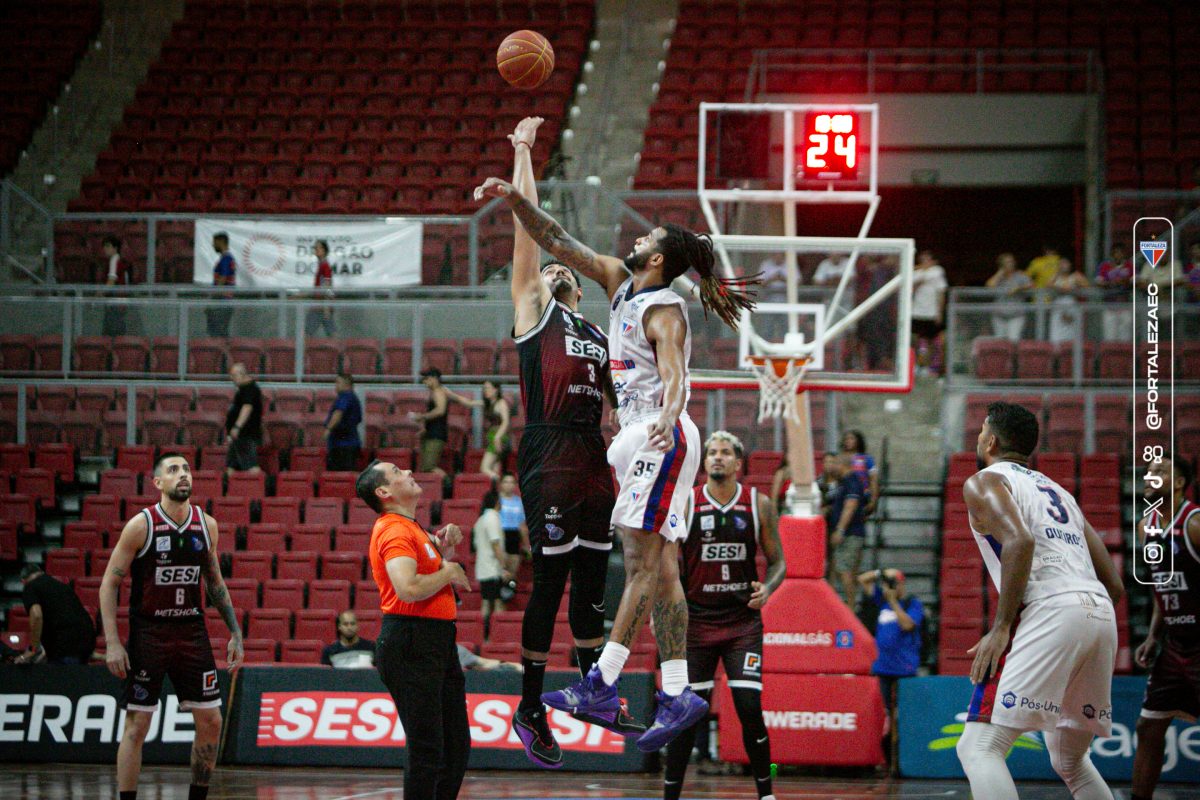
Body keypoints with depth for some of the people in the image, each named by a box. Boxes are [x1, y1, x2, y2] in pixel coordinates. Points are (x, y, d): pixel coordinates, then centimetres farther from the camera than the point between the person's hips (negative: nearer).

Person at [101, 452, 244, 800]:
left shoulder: (206, 525, 3)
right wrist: (112, 643, -14)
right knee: (136, 725, -3)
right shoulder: (141, 526, -10)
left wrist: (235, 633, 10)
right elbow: (109, 583, -6)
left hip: (192, 632, 4)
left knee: (210, 722, 2)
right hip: (148, 633, -4)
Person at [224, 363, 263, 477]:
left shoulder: (249, 389, -14)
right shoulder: (244, 388, 20)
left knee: (251, 467, -17)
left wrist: (237, 427, -36)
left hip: (246, 436, -11)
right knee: (231, 466, 12)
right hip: (241, 436, 11)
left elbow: (247, 407, -28)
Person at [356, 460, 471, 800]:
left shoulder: (412, 528, 18)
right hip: (412, 646, -10)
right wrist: (449, 571, -10)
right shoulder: (394, 530, -13)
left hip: (438, 643, 10)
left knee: (456, 745, 14)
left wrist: (447, 545, 13)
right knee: (427, 749, -9)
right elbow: (409, 589, -26)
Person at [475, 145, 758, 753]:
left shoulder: (662, 311, -13)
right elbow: (560, 245, 15)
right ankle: (676, 696, 2)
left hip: (662, 438, -10)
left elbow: (673, 376, -28)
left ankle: (602, 683, -13)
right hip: (643, 437, 10)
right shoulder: (619, 283, 12)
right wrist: (516, 201, 5)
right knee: (658, 569, 4)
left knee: (643, 563, -10)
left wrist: (665, 418, -47)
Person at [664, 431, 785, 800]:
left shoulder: (759, 505, 2)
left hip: (743, 621, 0)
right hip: (696, 621, 0)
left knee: (749, 707, -10)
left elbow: (777, 561, 9)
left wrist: (767, 589, -11)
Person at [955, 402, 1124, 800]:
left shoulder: (984, 483, 9)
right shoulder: (1058, 491, 31)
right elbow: (1114, 585, 25)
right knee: (1070, 761, 22)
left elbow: (1020, 541, -13)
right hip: (1102, 615, 8)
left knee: (979, 748, -12)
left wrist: (1001, 628, -11)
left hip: (1049, 612, -8)